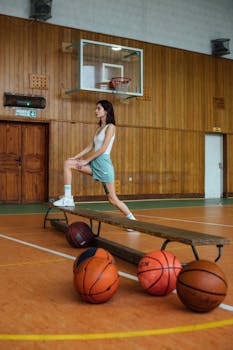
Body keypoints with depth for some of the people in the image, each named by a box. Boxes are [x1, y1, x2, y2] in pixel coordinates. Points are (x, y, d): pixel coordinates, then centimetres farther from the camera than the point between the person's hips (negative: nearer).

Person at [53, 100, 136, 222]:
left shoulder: (110, 127, -7)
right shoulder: (99, 128, 18)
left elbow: (103, 149, -14)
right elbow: (90, 147, 17)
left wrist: (86, 161, -13)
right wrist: (76, 157, 7)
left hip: (104, 162, -8)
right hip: (95, 162, 8)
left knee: (113, 199, -6)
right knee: (68, 163, -5)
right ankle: (67, 198, -7)